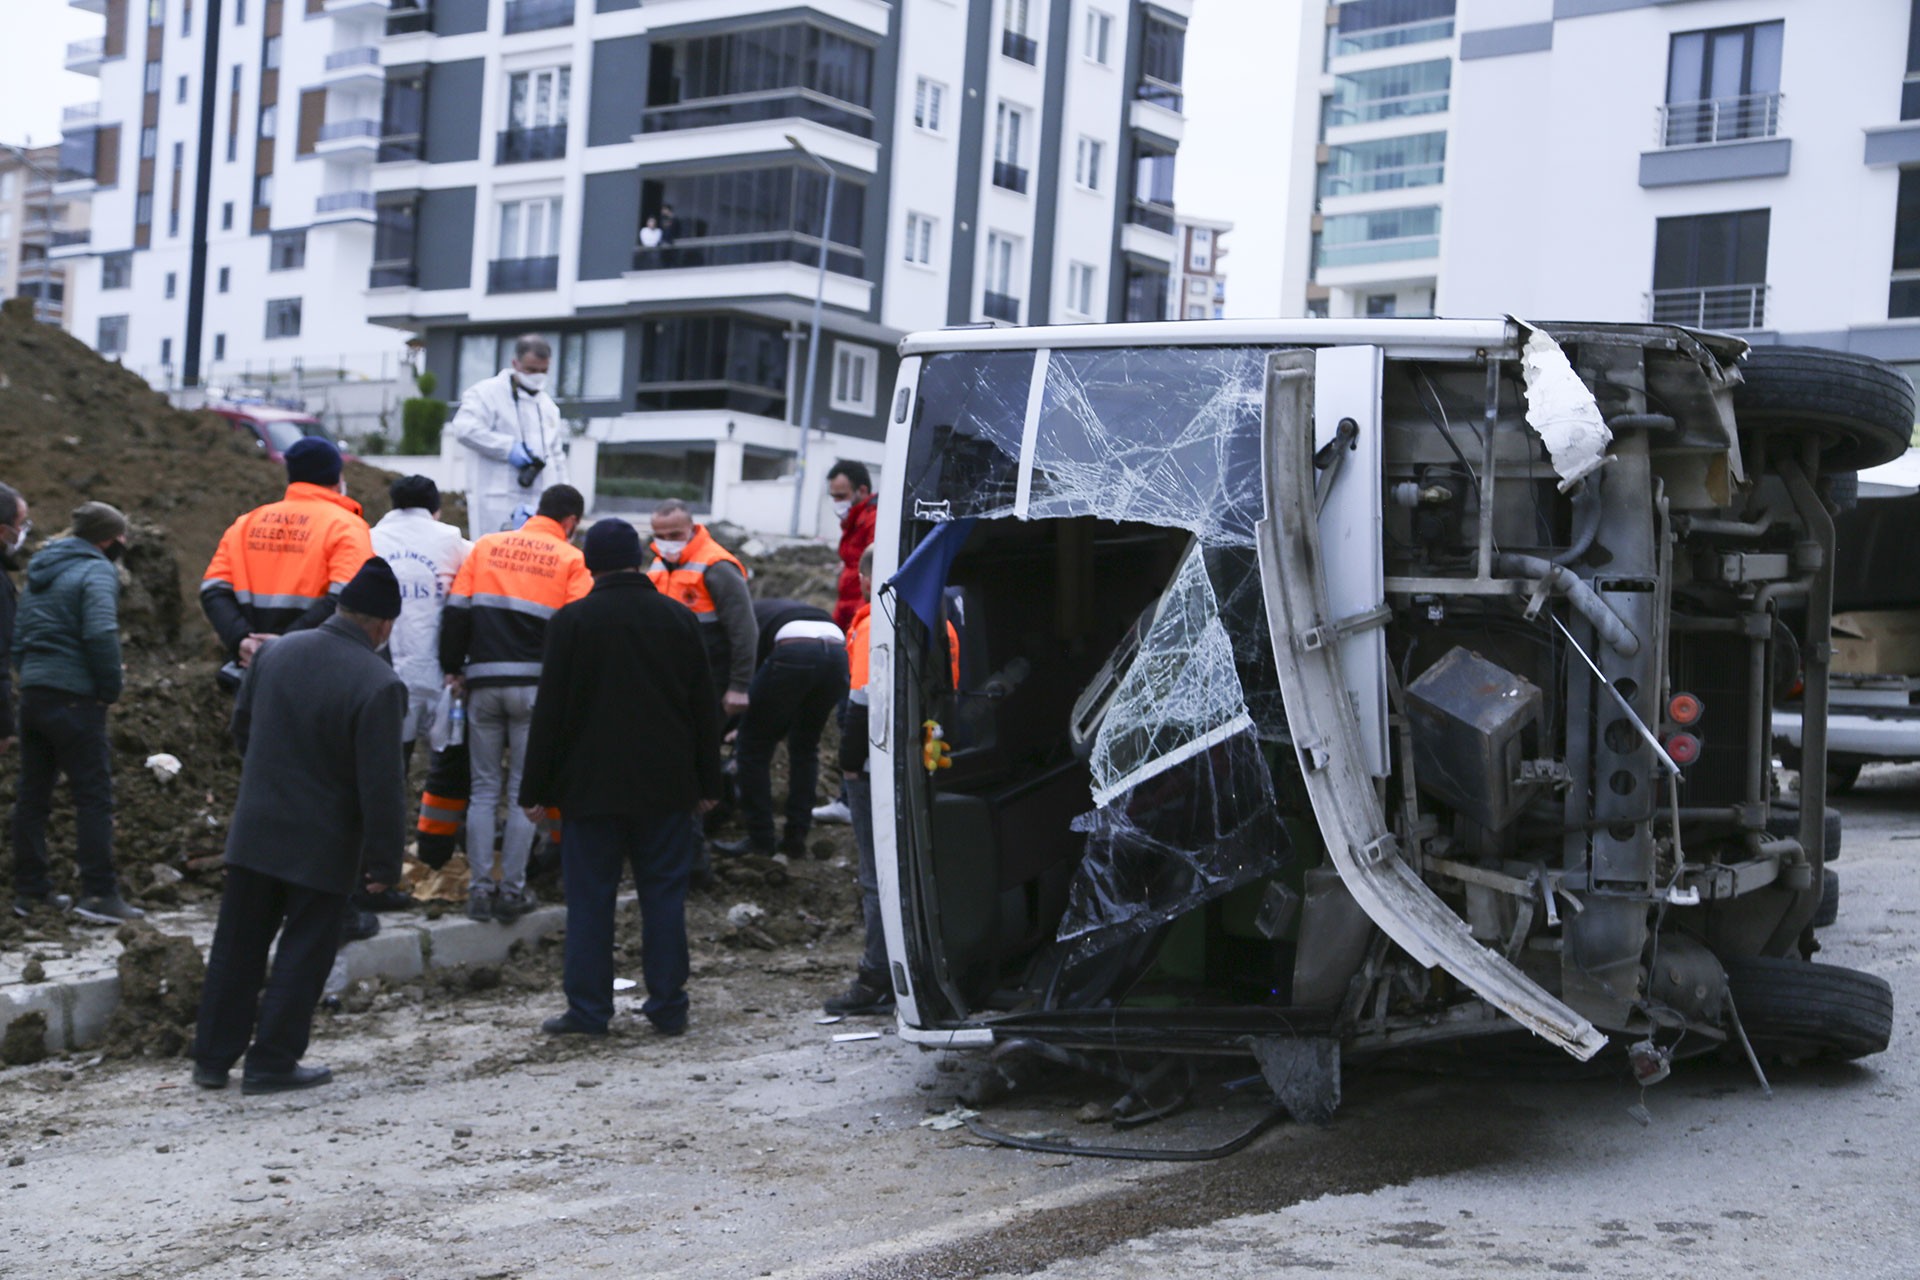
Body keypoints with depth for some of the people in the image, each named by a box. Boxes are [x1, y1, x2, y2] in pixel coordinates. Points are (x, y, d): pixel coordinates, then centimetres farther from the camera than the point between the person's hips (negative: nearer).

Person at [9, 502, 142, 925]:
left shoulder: (43, 572, 18)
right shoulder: (96, 572, -10)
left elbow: (20, 635, 20)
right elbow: (101, 635, -22)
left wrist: (27, 674, 18)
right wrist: (111, 689, -12)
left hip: (33, 694, 8)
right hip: (74, 697, -8)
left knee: (33, 795, 12)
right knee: (94, 795, -5)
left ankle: (29, 888, 17)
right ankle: (98, 894, -8)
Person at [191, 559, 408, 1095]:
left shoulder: (274, 652, 0)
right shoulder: (378, 684, -19)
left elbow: (241, 727, 16)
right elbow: (381, 784, -19)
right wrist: (384, 861, -10)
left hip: (254, 829, 5)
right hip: (323, 843, -5)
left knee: (237, 947, 14)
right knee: (304, 951, 8)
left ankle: (213, 1057, 21)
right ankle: (272, 1063, 11)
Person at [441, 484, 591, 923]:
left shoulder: (486, 545, 9)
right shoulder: (571, 560, 1)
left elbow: (456, 611, 5)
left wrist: (453, 667, 12)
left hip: (483, 683, 2)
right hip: (535, 685, -2)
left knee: (484, 789, 10)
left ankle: (481, 888, 8)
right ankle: (511, 890, 6)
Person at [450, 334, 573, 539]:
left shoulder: (547, 404, 22)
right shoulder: (487, 393, -2)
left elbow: (557, 455, 27)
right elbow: (465, 428, -17)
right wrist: (508, 448, -17)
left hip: (542, 507, 7)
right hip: (499, 506, -7)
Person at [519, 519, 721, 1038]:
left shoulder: (572, 621, -7)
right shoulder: (679, 619, 4)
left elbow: (550, 711, -6)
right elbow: (704, 707, 8)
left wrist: (537, 789, 0)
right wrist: (708, 783, 15)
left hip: (593, 785, -3)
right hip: (666, 787, 3)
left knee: (590, 898, 3)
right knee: (664, 894, 8)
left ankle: (588, 1009, 4)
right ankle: (669, 1008, 11)